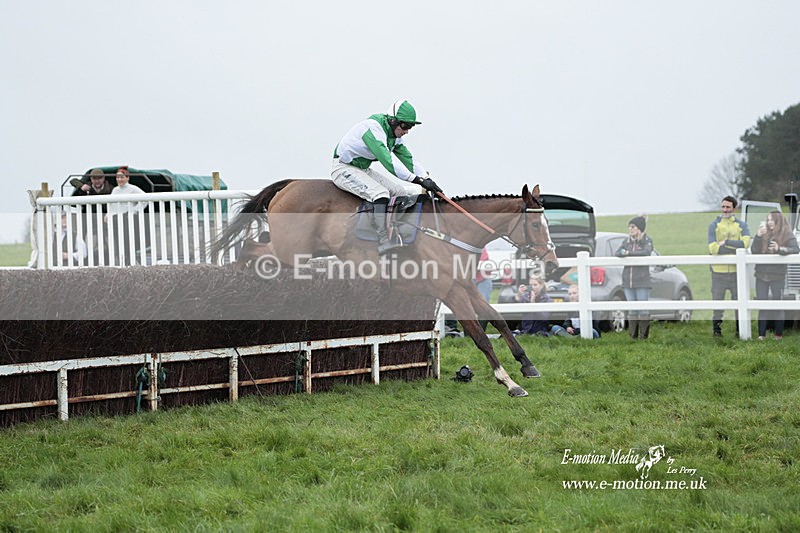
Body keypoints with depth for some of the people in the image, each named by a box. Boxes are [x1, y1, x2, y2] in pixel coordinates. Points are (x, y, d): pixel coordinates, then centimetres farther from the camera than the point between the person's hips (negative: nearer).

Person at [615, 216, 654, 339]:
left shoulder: (647, 240, 0)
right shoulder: (627, 241, 14)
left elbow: (646, 252, -18)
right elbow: (617, 254, 5)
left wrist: (629, 253, -16)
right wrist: (622, 253, -17)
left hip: (642, 281, -5)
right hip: (628, 280, 5)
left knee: (643, 309, -4)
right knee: (632, 309, 6)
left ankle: (644, 335, 0)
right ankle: (633, 336, 9)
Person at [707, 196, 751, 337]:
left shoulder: (741, 225, 6)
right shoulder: (714, 225, 2)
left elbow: (745, 243, -13)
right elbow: (713, 248, -12)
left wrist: (726, 242, -15)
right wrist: (735, 248, -12)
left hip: (736, 270, 1)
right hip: (719, 271, -1)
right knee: (717, 301, 4)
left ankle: (740, 329, 14)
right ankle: (716, 329, 14)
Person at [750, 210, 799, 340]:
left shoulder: (787, 235, -2)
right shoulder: (764, 233, 7)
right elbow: (754, 251, 1)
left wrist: (780, 249, -29)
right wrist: (758, 236, -14)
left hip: (778, 276, -3)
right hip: (761, 275, 3)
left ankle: (779, 334, 11)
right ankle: (761, 334, 7)